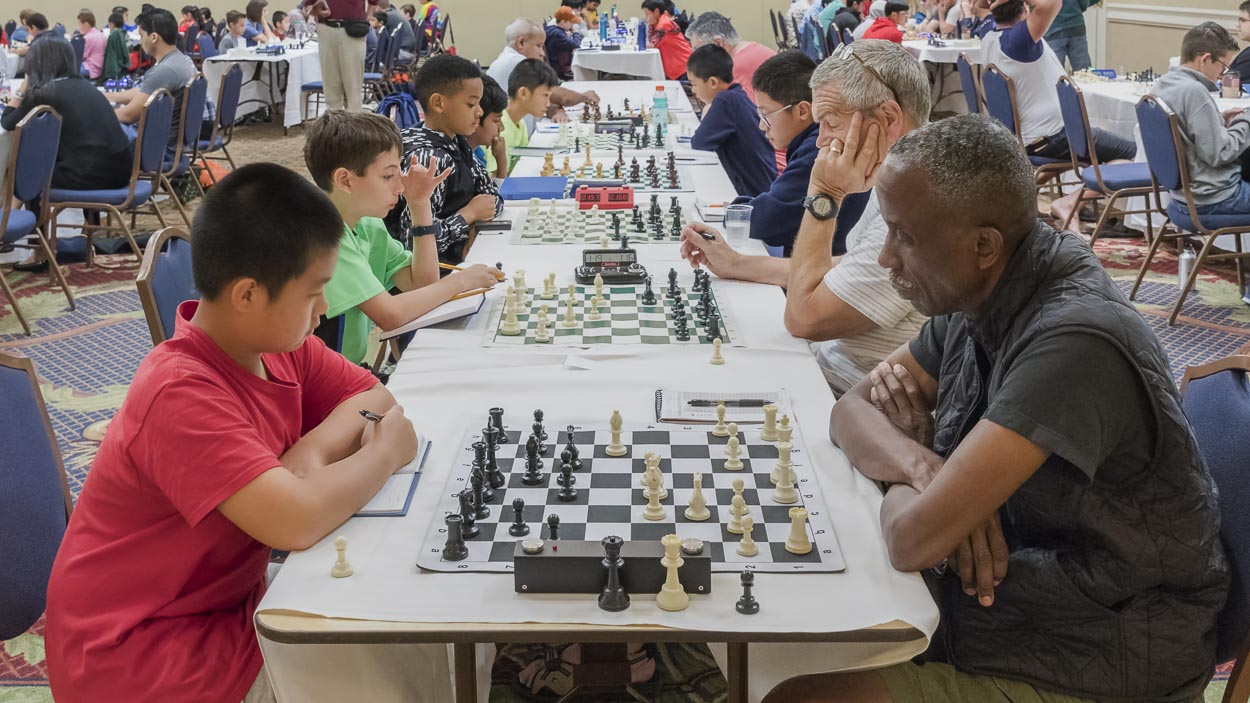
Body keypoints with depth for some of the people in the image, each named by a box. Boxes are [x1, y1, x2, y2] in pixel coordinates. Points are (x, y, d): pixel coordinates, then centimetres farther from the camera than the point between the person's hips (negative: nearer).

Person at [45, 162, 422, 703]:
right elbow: (296, 521, -38)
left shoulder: (280, 343, -5)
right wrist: (385, 452, -20)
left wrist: (313, 452, -18)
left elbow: (374, 396, 2)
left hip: (226, 601, 8)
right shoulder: (181, 393, -29)